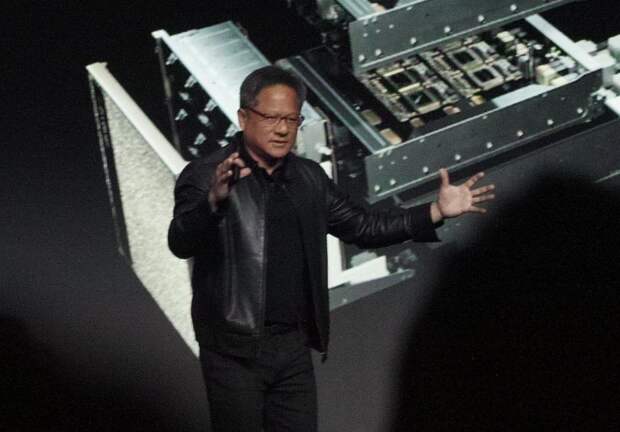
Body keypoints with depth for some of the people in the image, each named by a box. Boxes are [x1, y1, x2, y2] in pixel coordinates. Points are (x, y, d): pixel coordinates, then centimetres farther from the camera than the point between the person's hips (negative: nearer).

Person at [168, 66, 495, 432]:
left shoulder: (309, 178, 8)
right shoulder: (205, 176, -10)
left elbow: (363, 227, 14)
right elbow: (181, 244, -24)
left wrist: (436, 212, 4)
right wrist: (214, 200, -44)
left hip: (295, 347, 5)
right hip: (235, 351, -5)